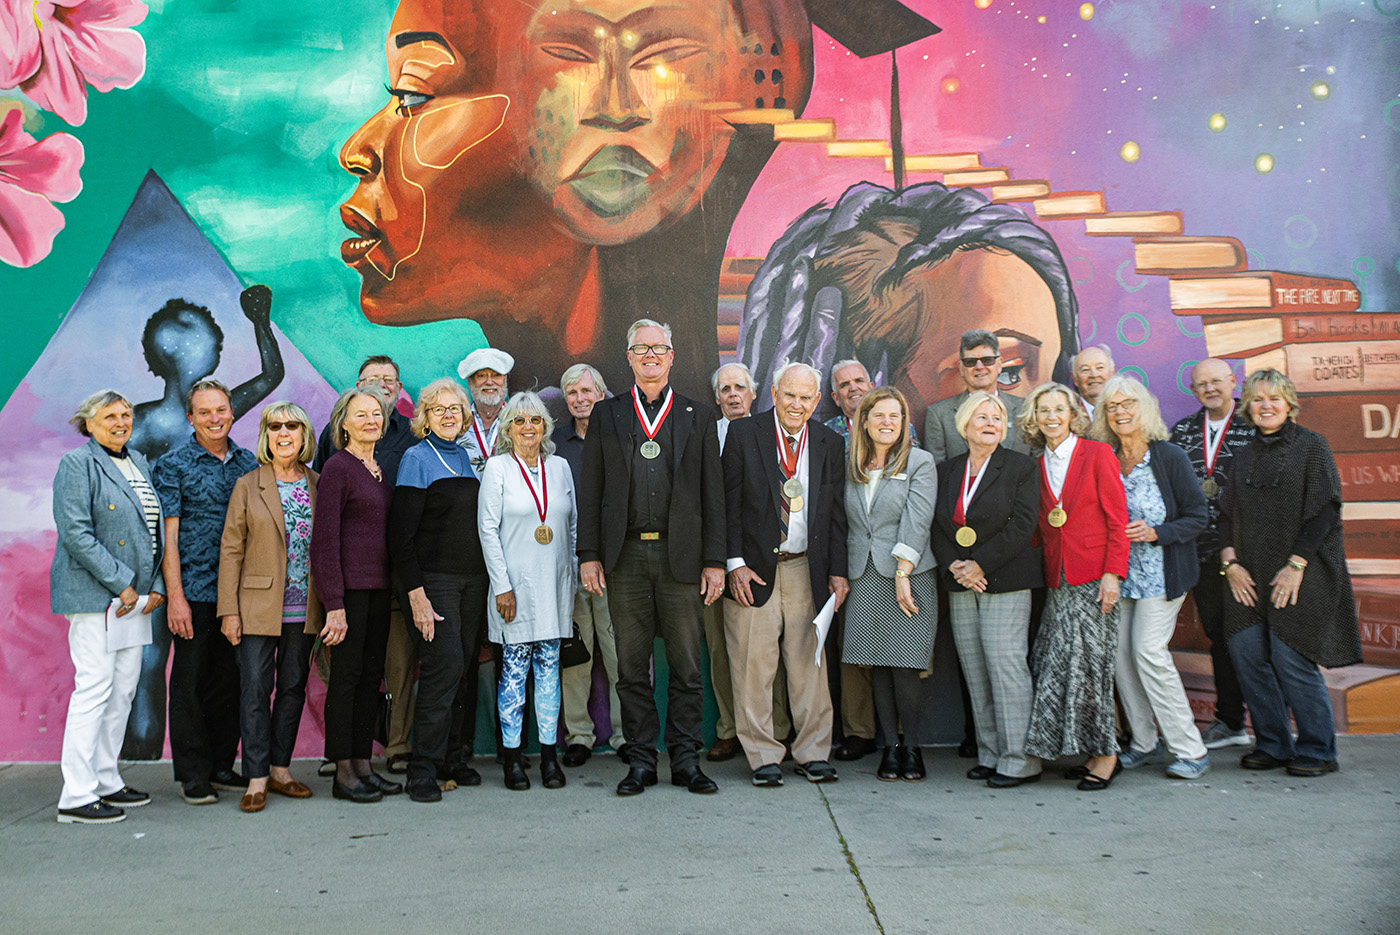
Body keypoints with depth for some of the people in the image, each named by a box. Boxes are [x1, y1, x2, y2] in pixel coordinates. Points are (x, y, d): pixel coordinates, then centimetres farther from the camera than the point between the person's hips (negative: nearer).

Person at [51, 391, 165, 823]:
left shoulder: (139, 463, 16)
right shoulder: (78, 463, -6)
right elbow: (76, 533, -15)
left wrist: (155, 586, 7)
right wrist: (120, 583, -16)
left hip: (135, 596, 8)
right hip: (93, 594, -8)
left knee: (124, 688, 10)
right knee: (95, 686, -8)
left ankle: (106, 781, 21)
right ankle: (76, 796, -1)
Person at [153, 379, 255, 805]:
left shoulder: (248, 462, 10)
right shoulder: (174, 465, -2)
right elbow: (169, 534, -6)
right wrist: (175, 596, -12)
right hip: (195, 591, -4)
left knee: (230, 681, 9)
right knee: (191, 684, 3)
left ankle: (221, 766, 22)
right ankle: (192, 774, 13)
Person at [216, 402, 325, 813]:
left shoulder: (318, 485, 7)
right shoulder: (248, 485, 1)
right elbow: (230, 550, -1)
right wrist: (229, 610, -7)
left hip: (303, 608, 3)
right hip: (258, 606, -3)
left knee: (294, 688, 9)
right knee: (255, 690, -2)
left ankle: (280, 769, 21)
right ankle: (256, 778, 6)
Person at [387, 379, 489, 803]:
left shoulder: (465, 457, 15)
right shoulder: (417, 458, -4)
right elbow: (401, 533, -9)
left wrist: (490, 583, 13)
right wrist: (416, 592, -16)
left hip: (473, 577, 6)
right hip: (435, 578, -6)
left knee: (466, 667, 6)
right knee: (444, 664, -12)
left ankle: (456, 758, 16)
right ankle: (423, 769, -4)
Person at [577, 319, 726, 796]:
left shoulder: (697, 417, 9)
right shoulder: (605, 415, 11)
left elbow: (713, 494, 5)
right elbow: (591, 490, 7)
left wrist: (715, 561, -1)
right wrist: (589, 555, -1)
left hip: (681, 555, 0)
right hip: (626, 555, 1)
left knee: (686, 665, 3)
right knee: (632, 666, 6)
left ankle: (685, 760, 15)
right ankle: (640, 761, 16)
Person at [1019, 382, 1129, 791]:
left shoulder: (1098, 454, -2)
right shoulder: (1037, 466, 12)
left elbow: (1117, 519, -5)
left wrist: (1113, 574, -13)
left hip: (1094, 577, -5)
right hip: (1058, 581, 5)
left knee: (1087, 662, -6)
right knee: (1058, 665, 2)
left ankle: (1105, 754, 8)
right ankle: (1094, 753, 14)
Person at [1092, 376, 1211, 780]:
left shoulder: (1170, 457, -5)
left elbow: (1197, 517, -4)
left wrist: (1156, 532, -19)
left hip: (1160, 571, -5)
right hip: (1117, 572, 5)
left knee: (1148, 650, -12)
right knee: (1120, 652, 2)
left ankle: (1190, 750, 1)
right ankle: (1144, 743, 17)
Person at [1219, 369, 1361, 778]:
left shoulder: (1311, 445, -2)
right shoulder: (1244, 456, 14)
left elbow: (1325, 510, -8)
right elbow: (1228, 514, 13)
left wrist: (1296, 565, -14)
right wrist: (1230, 561, -1)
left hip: (1301, 575, -5)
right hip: (1250, 576, 5)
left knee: (1291, 660, -6)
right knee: (1247, 654, 0)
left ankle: (1318, 751, 12)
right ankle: (1273, 744, 16)